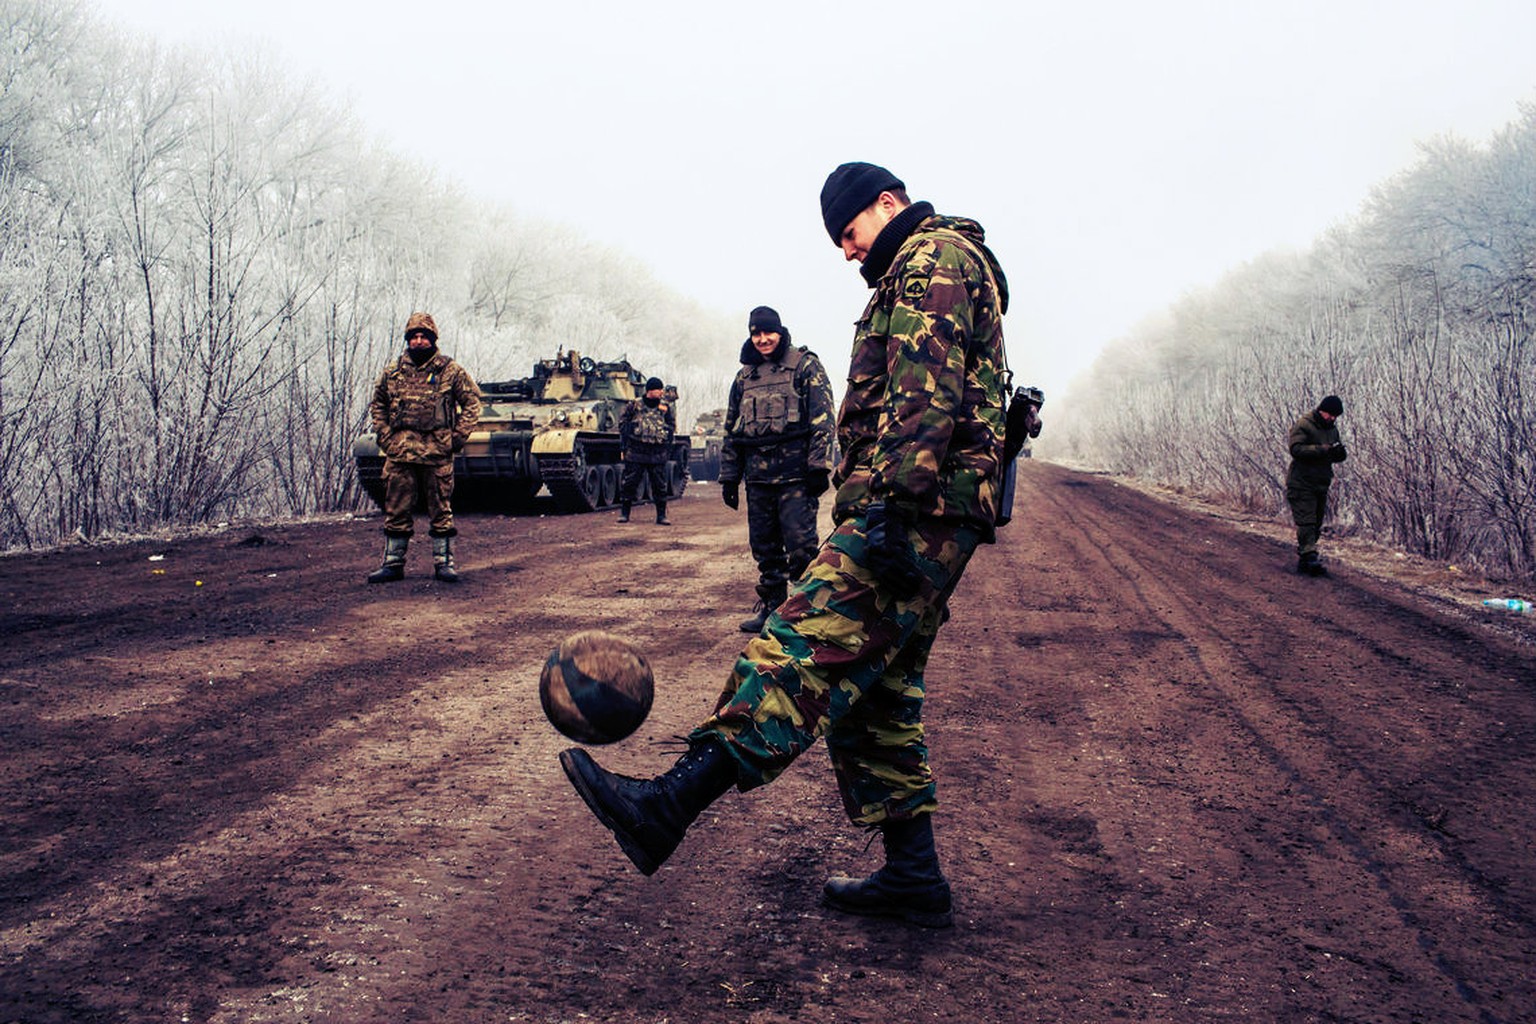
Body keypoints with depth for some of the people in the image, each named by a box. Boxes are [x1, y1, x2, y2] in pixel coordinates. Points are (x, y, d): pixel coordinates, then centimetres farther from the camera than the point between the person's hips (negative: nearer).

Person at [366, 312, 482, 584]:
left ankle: (444, 563, 10)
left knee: (441, 511, 2)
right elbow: (377, 405, 21)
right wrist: (384, 436, 8)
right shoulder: (392, 372, 10)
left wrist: (457, 437, -2)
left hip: (437, 452, -2)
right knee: (396, 511, 6)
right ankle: (393, 563, 14)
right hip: (400, 453, 3)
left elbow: (471, 403, 6)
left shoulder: (451, 371, 3)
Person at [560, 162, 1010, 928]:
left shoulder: (931, 260, -3)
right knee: (875, 691, 10)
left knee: (804, 643, -23)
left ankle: (669, 806, -32)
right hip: (928, 520, 11)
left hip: (918, 511, -11)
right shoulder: (935, 270, 31)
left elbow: (924, 393, -18)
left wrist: (895, 504, -26)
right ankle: (913, 877, 12)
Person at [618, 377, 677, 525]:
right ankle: (624, 513, 13)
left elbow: (672, 428, 16)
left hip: (657, 455, 2)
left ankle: (661, 516, 11)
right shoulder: (635, 405, 0)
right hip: (635, 452, -2)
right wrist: (624, 447, 3)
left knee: (660, 485, 3)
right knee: (629, 483, 2)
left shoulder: (666, 407, 7)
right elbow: (623, 424, 6)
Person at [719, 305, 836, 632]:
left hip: (795, 474, -6)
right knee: (764, 547, 10)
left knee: (800, 544, -9)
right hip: (758, 476, 6)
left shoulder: (805, 366, 1)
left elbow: (822, 419, -6)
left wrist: (818, 467, -13)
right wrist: (729, 477, 19)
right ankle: (771, 605, 20)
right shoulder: (744, 377, 18)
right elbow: (731, 431, 22)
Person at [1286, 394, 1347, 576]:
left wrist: (1339, 453, -8)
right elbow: (1296, 449, -23)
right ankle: (1310, 559, -16)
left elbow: (1338, 455, 17)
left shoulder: (1332, 428, 14)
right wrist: (1323, 450, -29)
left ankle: (1302, 561, 19)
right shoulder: (1303, 425, -11)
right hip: (1301, 484, -8)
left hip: (1321, 485, 8)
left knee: (1316, 525, 11)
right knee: (1306, 523, -12)